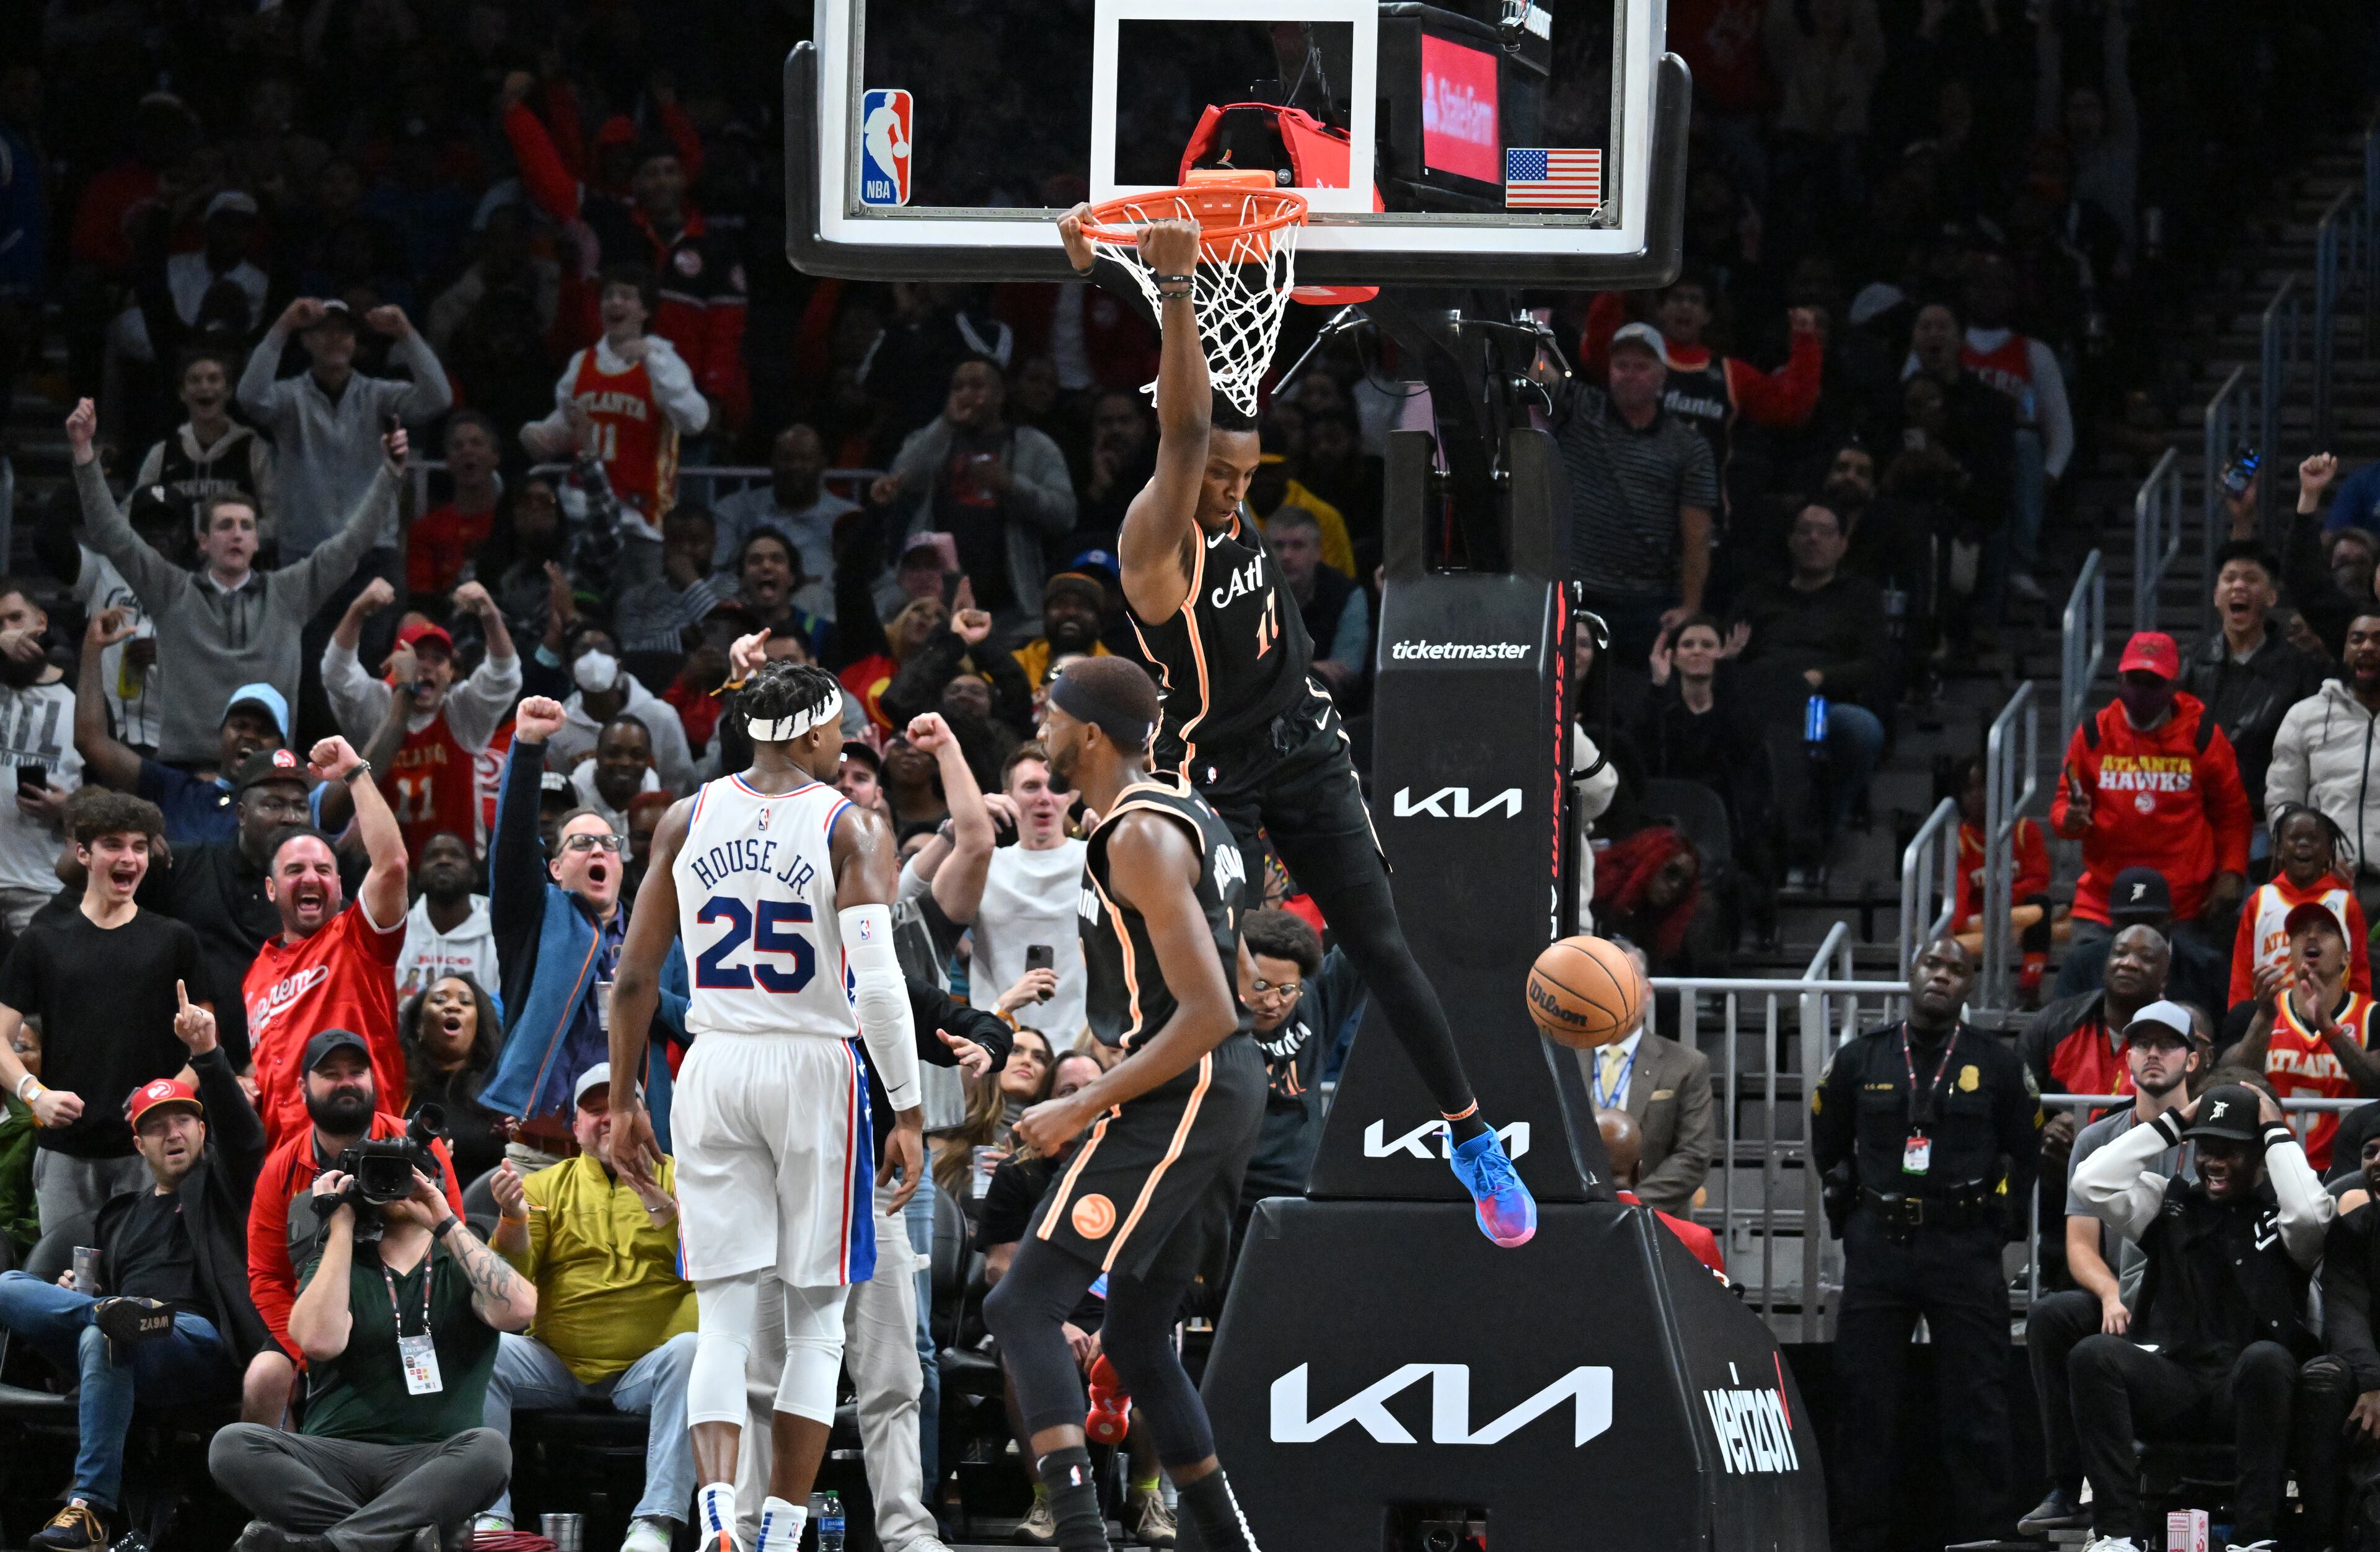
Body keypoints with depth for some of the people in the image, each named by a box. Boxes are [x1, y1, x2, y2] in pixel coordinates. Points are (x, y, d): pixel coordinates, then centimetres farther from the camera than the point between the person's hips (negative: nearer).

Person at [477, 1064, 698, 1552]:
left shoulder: (675, 1179, 10)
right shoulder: (547, 1185, 14)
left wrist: (667, 1212, -21)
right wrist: (513, 1219, -14)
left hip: (645, 1366, -1)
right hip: (557, 1362, 1)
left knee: (689, 1350, -32)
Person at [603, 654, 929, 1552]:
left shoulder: (688, 820, 4)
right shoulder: (852, 829, -6)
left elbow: (635, 977, 5)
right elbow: (878, 981, -16)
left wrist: (625, 1102, 13)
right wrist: (907, 1114, -13)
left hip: (714, 1072, 3)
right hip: (814, 1072, -2)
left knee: (724, 1323, 3)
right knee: (815, 1324, 9)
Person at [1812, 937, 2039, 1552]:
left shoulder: (1997, 1066, 6)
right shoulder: (1860, 1061, 8)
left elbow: (2023, 1154, 14)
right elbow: (1827, 1147, 19)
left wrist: (1995, 1213, 8)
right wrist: (1854, 1204, 13)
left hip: (1965, 1250, -1)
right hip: (1877, 1248, 1)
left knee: (1975, 1408, -2)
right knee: (1865, 1403, 1)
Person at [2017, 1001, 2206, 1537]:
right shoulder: (2098, 1140, 15)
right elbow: (2081, 1244, 9)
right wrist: (2111, 1296, -14)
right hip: (2121, 1302, 4)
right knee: (2048, 1316, -27)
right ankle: (2068, 1491, -24)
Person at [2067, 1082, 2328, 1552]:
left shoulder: (2279, 1213, 7)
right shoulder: (2170, 1201, 16)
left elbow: (2310, 1214, -17)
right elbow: (2092, 1183, 4)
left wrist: (2276, 1131, -4)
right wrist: (2174, 1124, 7)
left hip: (2249, 1390, -3)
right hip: (2171, 1383, 3)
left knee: (2266, 1357, -38)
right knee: (2093, 1354, -26)